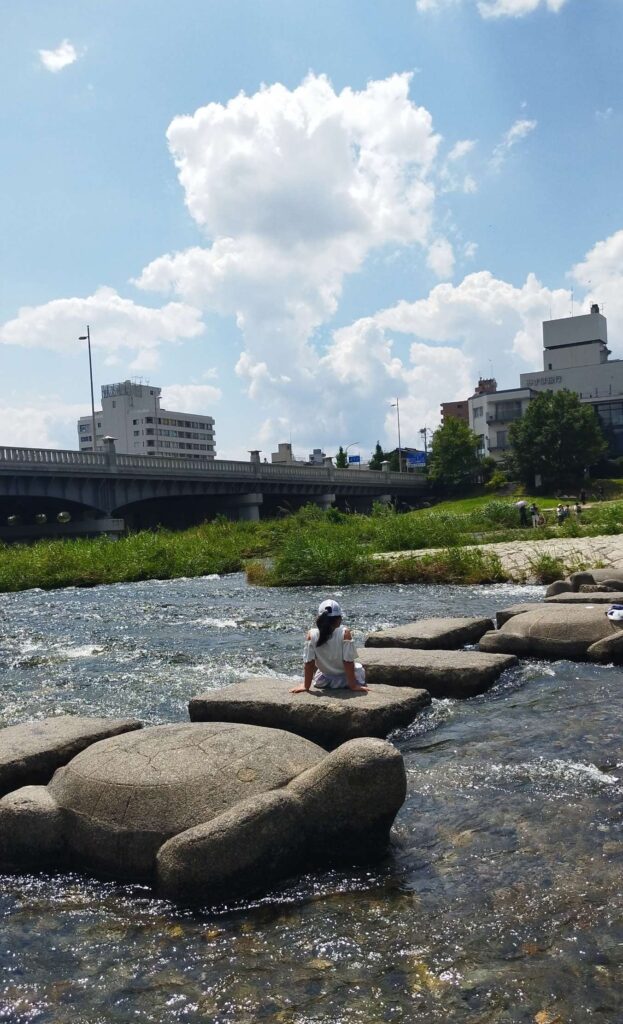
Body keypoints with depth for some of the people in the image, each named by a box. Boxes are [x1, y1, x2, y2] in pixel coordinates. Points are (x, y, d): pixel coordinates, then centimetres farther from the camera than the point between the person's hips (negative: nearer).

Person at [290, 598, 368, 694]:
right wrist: (353, 685, -13)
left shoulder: (311, 635, -20)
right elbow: (348, 662, -22)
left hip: (324, 683, 2)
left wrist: (306, 686, -7)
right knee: (359, 668, 31)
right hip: (346, 681, -2)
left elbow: (309, 663, -15)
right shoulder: (345, 633, -24)